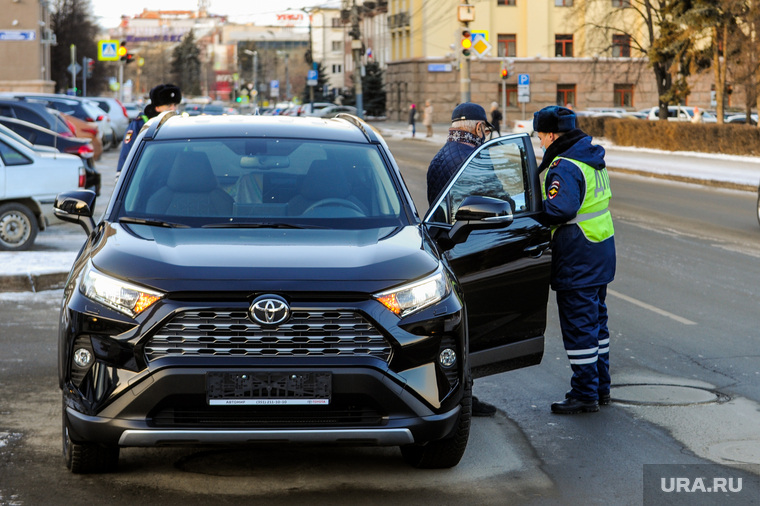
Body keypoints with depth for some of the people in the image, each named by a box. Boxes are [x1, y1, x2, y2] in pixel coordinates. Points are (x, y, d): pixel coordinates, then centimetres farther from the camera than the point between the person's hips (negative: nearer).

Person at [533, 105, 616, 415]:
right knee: (595, 320, 18)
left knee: (578, 324, -3)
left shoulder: (565, 166, -19)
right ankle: (600, 386, 27)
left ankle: (584, 394, 2)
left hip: (578, 258, -10)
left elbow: (560, 209, -31)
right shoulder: (592, 159, 13)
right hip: (601, 249, 10)